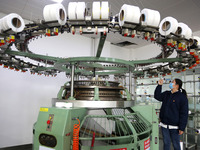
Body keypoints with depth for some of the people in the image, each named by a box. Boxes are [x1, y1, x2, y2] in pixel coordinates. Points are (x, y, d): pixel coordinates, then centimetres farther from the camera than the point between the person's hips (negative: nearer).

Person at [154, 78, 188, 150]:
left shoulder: (182, 97, -12)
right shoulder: (166, 94, 6)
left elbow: (184, 114, -13)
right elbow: (157, 96, 15)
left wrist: (182, 128, -15)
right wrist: (159, 85, 5)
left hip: (174, 126, -5)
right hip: (164, 125, 5)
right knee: (166, 143, 17)